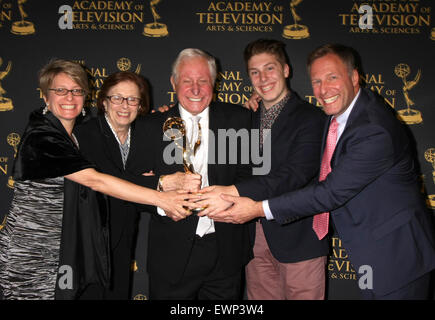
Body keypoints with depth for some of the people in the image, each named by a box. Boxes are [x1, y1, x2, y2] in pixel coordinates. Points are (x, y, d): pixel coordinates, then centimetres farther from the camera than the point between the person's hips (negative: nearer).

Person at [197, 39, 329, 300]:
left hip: (298, 236, -5)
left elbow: (296, 175, -22)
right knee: (260, 297, 14)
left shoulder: (310, 117, -9)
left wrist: (234, 192, -32)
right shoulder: (248, 118, 11)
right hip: (256, 236, 5)